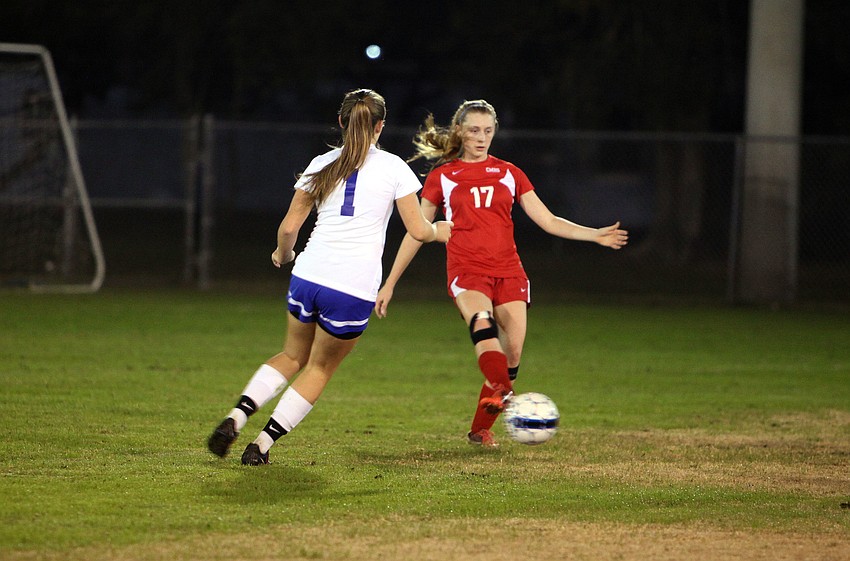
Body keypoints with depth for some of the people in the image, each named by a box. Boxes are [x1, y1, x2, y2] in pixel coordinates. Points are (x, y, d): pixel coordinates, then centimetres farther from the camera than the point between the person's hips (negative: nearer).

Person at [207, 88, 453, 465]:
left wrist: (282, 255, 29)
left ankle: (236, 417, 3)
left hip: (307, 278, 3)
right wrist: (439, 232, 24)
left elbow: (289, 227, 8)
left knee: (293, 356, 24)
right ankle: (262, 444, 8)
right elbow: (418, 231, 1)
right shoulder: (393, 168, 0)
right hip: (355, 290, -3)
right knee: (320, 368, 16)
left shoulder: (322, 165, 8)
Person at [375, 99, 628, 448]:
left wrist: (595, 235, 0)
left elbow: (548, 220, 12)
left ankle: (481, 429, 12)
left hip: (509, 272, 3)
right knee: (482, 322, -34)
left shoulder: (509, 174, 14)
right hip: (466, 271, -3)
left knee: (513, 354, -5)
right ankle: (502, 393, -56)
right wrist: (390, 283, 10)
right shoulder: (441, 177, 8)